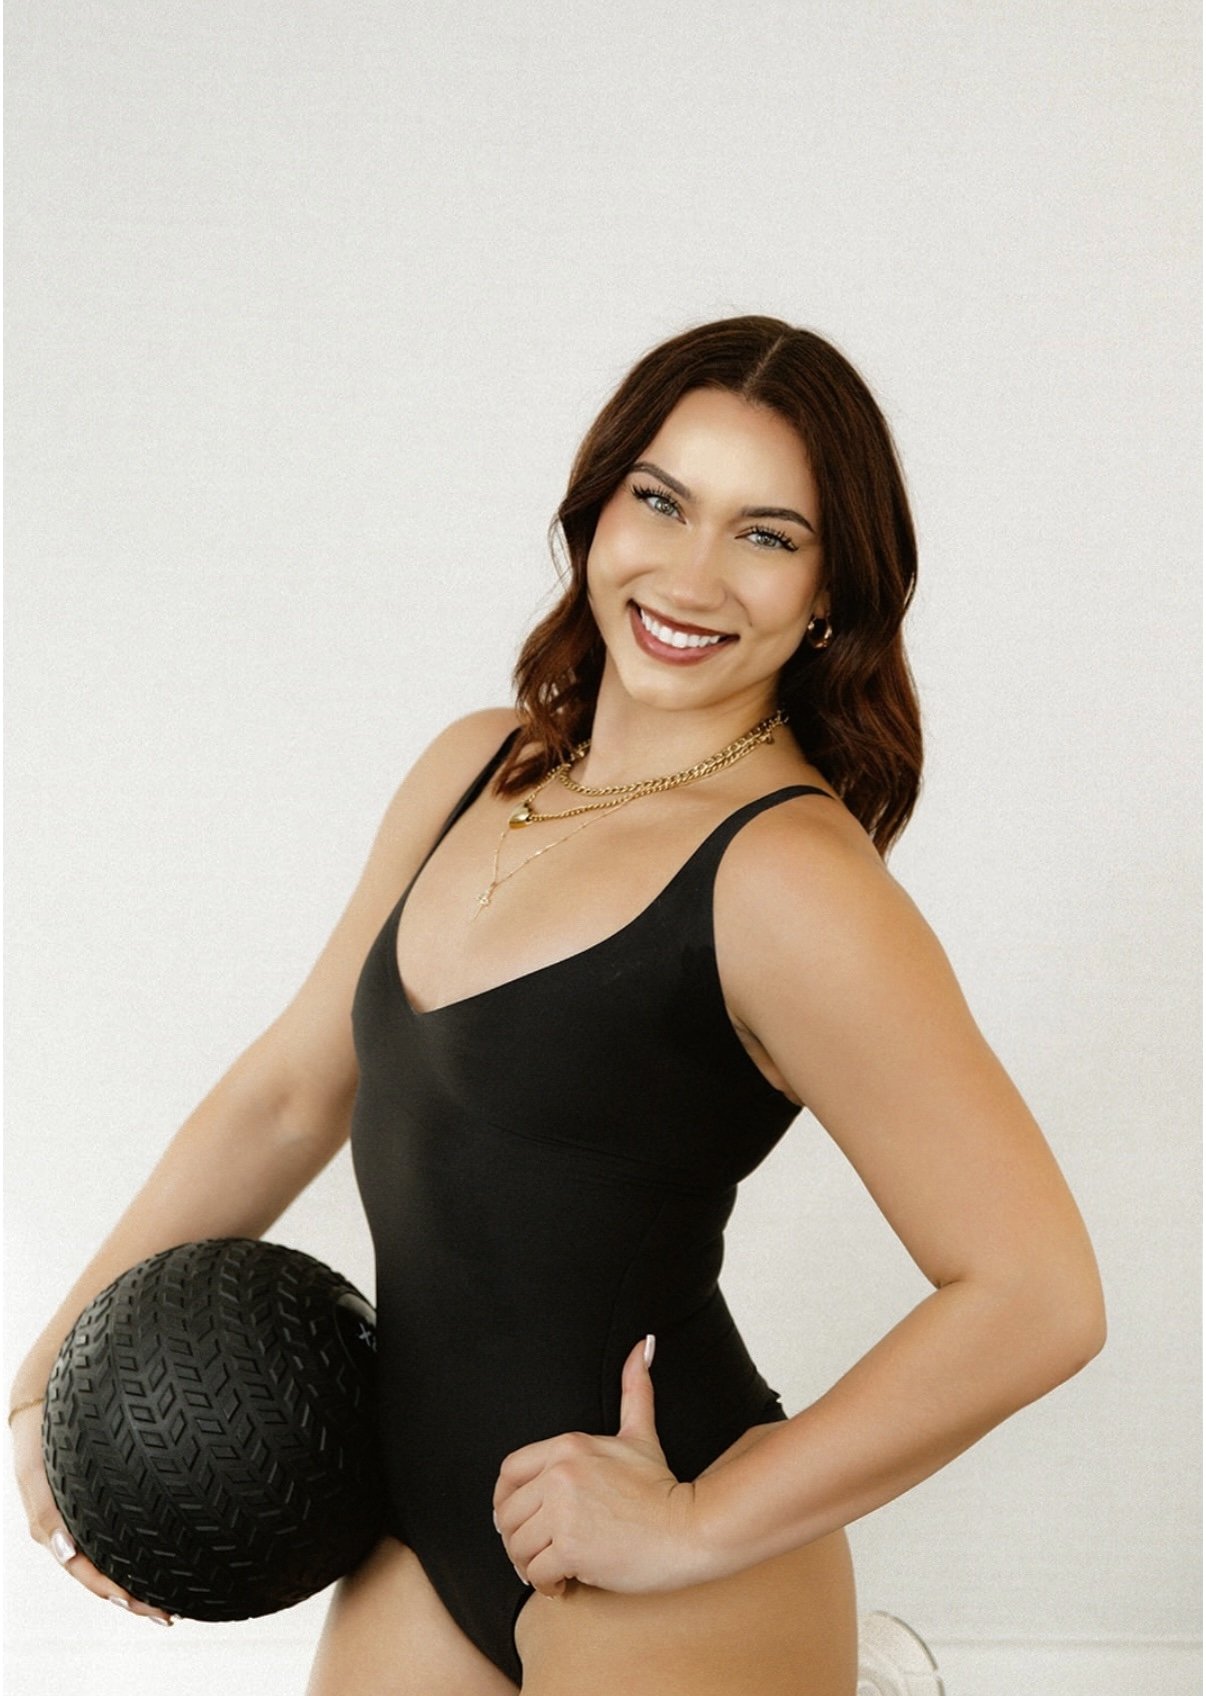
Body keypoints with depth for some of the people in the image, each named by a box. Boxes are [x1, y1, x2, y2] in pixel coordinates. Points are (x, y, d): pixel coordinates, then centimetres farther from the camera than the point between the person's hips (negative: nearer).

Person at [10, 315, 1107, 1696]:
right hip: (422, 1531, 7)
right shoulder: (474, 773, 3)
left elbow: (1037, 1295, -23)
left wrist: (698, 1528, -18)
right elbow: (289, 1092, 12)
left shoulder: (789, 877, -20)